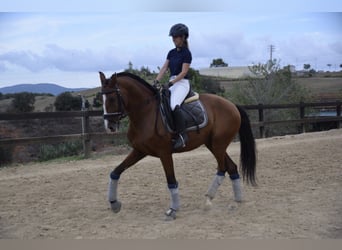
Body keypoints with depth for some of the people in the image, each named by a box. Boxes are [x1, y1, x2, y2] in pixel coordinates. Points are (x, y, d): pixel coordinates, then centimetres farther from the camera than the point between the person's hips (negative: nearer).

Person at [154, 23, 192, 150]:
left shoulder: (186, 53, -7)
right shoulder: (171, 53, 15)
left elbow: (183, 72, -14)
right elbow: (164, 68, 9)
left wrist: (171, 83, -22)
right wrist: (156, 81, -5)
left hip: (182, 83, -8)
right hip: (172, 83, 9)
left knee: (174, 105, -33)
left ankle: (182, 135, -26)